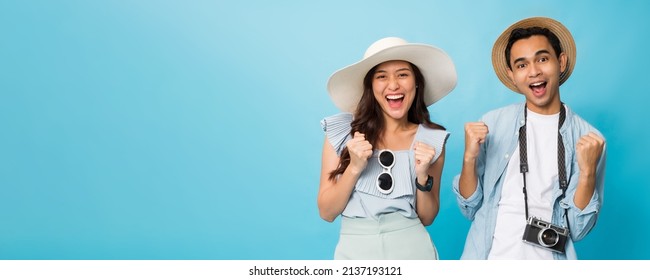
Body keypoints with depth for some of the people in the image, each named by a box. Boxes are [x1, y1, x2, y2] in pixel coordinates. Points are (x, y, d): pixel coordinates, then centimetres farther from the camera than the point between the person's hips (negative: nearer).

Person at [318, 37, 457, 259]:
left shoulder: (431, 139, -2)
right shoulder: (341, 132, -7)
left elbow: (427, 218, 2)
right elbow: (327, 212, -5)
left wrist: (423, 176, -14)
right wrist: (354, 168, -19)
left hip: (412, 248, 1)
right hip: (355, 250, -1)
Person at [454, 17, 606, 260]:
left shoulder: (589, 139, -6)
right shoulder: (492, 124, -7)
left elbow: (578, 230, -7)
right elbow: (470, 209, -3)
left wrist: (587, 171, -20)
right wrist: (469, 158, -18)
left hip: (547, 258, 0)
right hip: (489, 256, 0)